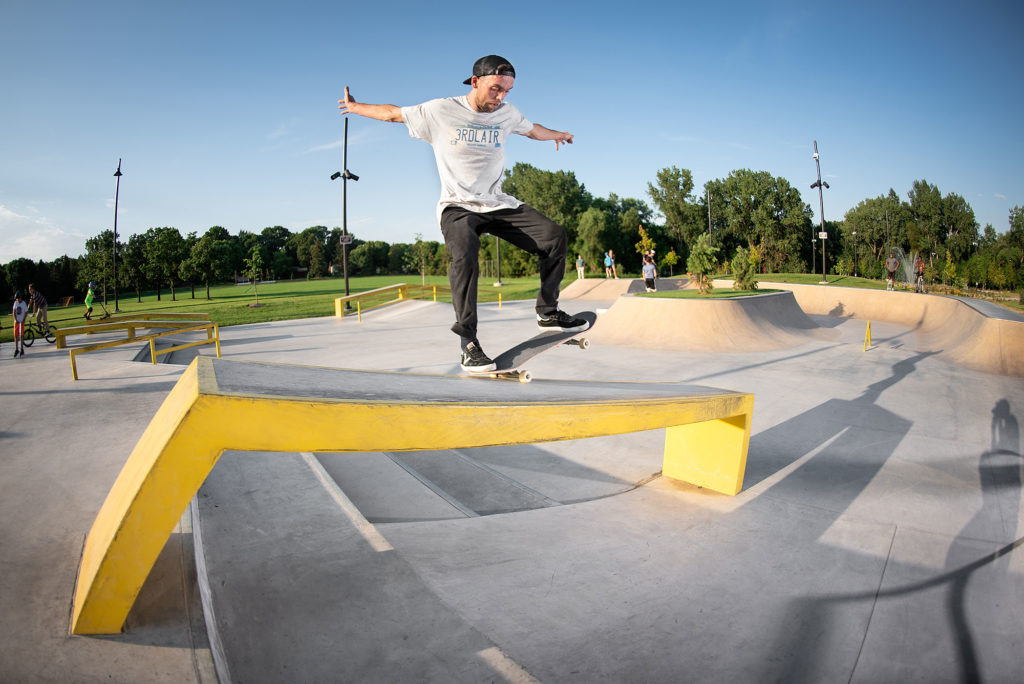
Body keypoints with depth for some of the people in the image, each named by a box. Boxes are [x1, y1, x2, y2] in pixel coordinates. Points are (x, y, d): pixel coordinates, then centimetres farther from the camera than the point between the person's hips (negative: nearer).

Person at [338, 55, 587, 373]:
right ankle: (469, 345, -31)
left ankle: (547, 313, 1)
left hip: (497, 203, 5)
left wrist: (557, 134, 48)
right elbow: (393, 113, 7)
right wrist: (355, 106, 20)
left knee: (554, 235, -12)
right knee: (464, 256, -36)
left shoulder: (507, 113, 6)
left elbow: (532, 129, 28)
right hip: (458, 205, -5)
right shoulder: (440, 111, -7)